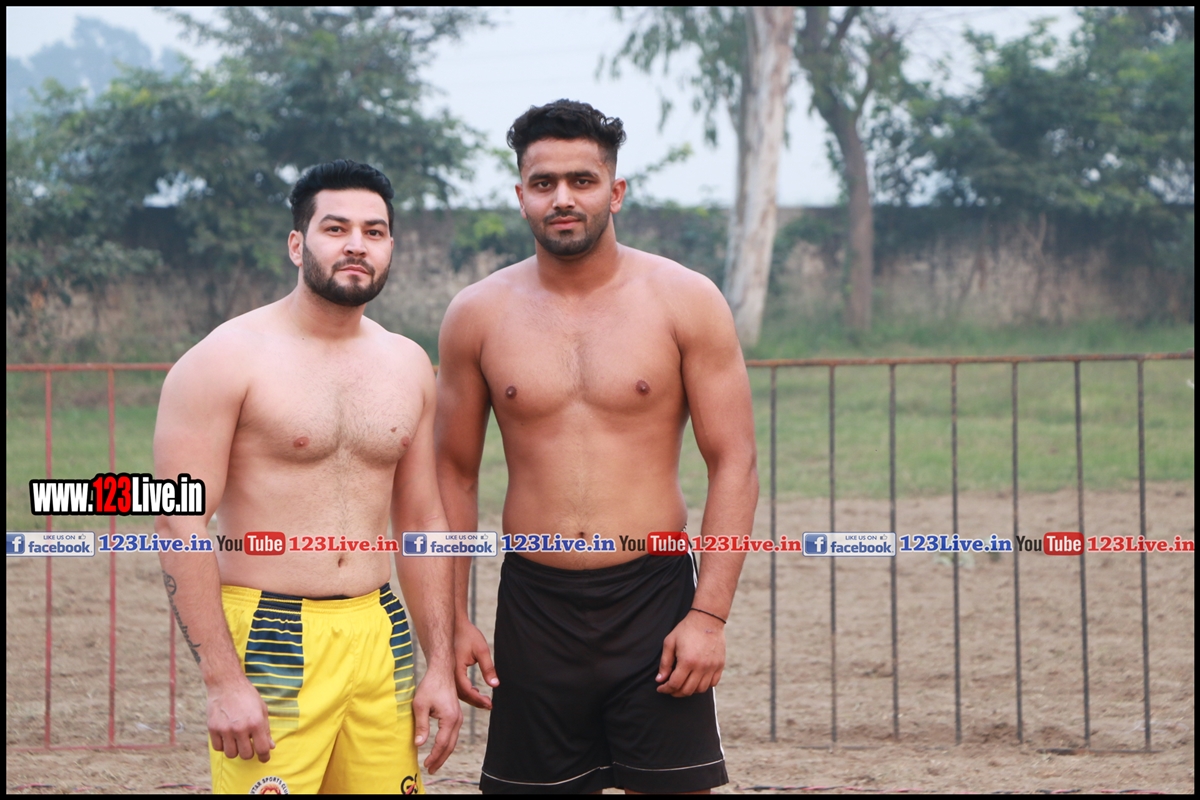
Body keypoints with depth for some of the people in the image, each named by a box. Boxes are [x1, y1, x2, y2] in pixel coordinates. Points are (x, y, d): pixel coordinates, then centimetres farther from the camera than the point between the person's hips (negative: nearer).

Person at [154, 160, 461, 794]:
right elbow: (180, 524, -11)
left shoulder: (407, 366, 12)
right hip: (268, 641, -5)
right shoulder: (227, 360, -6)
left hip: (382, 638, 5)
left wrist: (440, 666, 12)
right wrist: (222, 682, -16)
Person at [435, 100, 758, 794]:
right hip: (534, 603, 2)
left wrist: (710, 615, -11)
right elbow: (455, 475, 10)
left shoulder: (685, 301, -2)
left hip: (654, 600, -2)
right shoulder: (478, 315, 4)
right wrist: (454, 620, 4)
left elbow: (735, 465, -3)